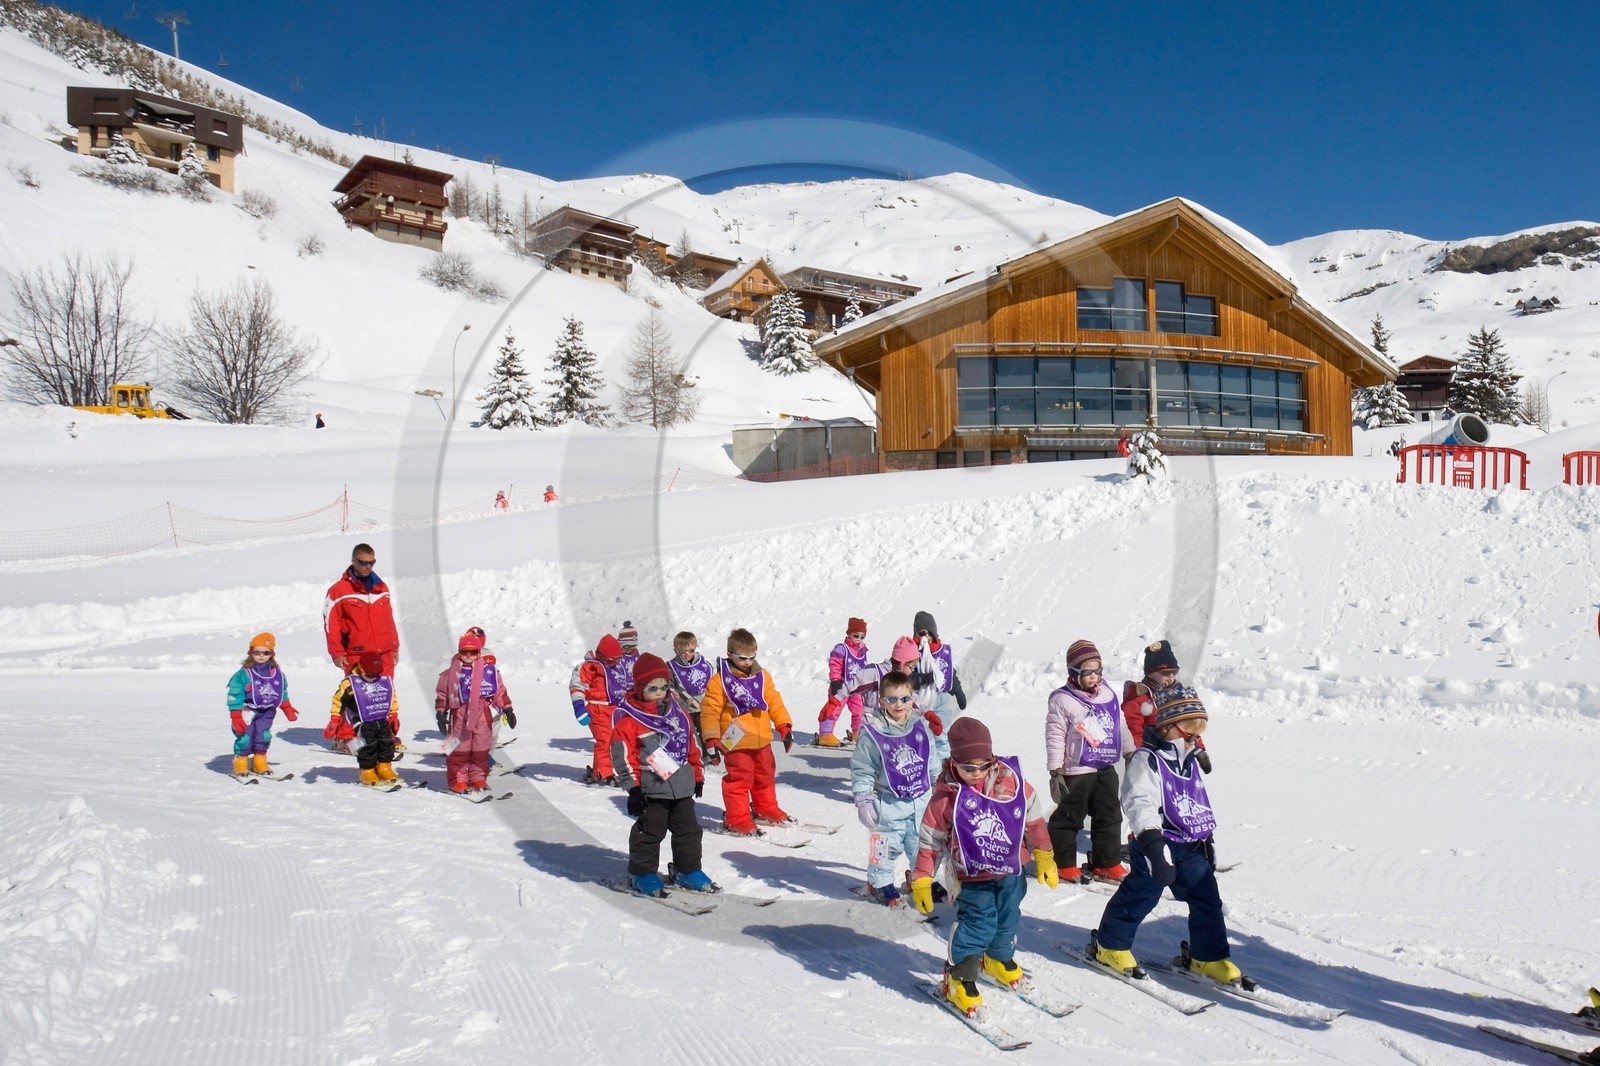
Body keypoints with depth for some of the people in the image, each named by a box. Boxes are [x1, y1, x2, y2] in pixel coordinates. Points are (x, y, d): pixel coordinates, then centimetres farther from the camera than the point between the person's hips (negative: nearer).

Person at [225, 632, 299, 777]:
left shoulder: (277, 672, 2)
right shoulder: (244, 673, -13)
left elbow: (282, 692, 16)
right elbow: (234, 696, -12)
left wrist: (287, 708, 17)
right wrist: (236, 717, -15)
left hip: (267, 712, 4)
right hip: (247, 711, -4)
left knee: (264, 737, 6)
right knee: (245, 737, -7)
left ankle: (259, 762, 20)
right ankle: (240, 763, 6)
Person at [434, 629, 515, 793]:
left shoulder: (490, 669, 4)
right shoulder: (451, 672, 3)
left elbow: (500, 691, 8)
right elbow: (442, 693, 8)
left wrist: (507, 709, 6)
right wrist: (440, 712, 2)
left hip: (483, 714, 1)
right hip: (460, 714, -1)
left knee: (481, 748, 8)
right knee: (459, 748, 1)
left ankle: (478, 778, 19)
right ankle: (457, 780, 9)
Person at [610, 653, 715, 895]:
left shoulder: (678, 712, 8)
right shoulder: (629, 719, -11)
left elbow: (691, 745, 17)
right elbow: (623, 755, -13)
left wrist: (697, 775, 18)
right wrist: (632, 788, -15)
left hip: (682, 785, 6)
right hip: (650, 789, -6)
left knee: (688, 830, 13)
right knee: (649, 832, 3)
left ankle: (687, 870, 27)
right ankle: (642, 873, 20)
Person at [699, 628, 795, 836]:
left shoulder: (762, 676, 7)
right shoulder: (719, 680, -10)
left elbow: (774, 702, 13)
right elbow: (709, 710, -10)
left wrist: (785, 726, 9)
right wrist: (712, 739, -14)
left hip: (762, 740, 6)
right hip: (737, 743, -6)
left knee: (766, 776, 19)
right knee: (739, 779, -4)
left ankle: (765, 809, 37)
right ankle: (737, 819, 7)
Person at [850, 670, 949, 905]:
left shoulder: (922, 726, -1)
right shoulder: (872, 733, -15)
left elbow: (934, 759, 14)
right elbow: (862, 770, -9)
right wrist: (863, 800, -12)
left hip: (922, 800, 4)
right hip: (889, 803, -4)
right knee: (887, 845, 6)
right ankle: (880, 882, 26)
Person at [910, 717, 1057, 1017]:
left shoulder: (1012, 783, -9)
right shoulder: (946, 798, -14)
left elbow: (1034, 820, 4)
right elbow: (929, 843, -6)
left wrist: (1043, 857, 8)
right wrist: (921, 882, -5)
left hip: (1011, 872, 4)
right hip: (973, 879, -4)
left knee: (1007, 920, 18)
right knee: (979, 923, -13)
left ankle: (999, 961, 46)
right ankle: (959, 978, 5)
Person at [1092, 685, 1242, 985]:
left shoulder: (1191, 763, 13)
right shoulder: (1147, 760, -15)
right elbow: (1140, 803, -27)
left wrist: (1207, 843, 26)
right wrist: (1153, 843, -36)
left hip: (1191, 847, 7)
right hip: (1157, 845, -7)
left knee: (1207, 900, 7)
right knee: (1140, 897, 2)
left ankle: (1209, 956, 22)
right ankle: (1110, 945, 20)